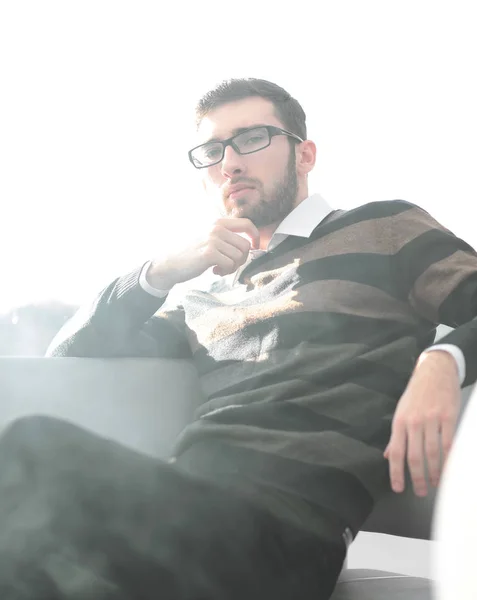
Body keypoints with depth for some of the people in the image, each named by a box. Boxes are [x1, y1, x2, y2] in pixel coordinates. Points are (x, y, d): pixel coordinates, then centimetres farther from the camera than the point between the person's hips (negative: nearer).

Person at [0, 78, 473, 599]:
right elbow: (68, 359, 26)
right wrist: (160, 273, 12)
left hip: (287, 506, -5)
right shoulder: (206, 296, 32)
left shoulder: (385, 229, 19)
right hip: (187, 492, 5)